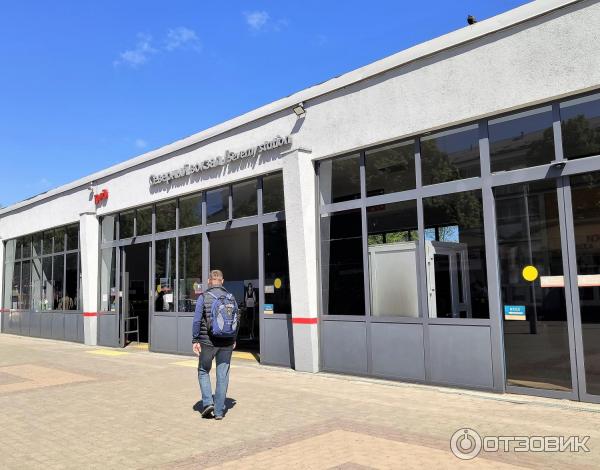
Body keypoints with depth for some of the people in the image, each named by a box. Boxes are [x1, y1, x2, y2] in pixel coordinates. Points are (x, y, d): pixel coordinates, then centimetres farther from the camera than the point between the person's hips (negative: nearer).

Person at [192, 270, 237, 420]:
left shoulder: (203, 297, -6)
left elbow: (197, 320, -10)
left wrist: (195, 340, -3)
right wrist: (233, 339, 18)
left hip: (207, 341, -2)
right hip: (226, 343, 3)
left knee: (203, 371, 16)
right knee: (222, 376, 8)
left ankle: (208, 402, 2)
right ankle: (219, 411, 11)